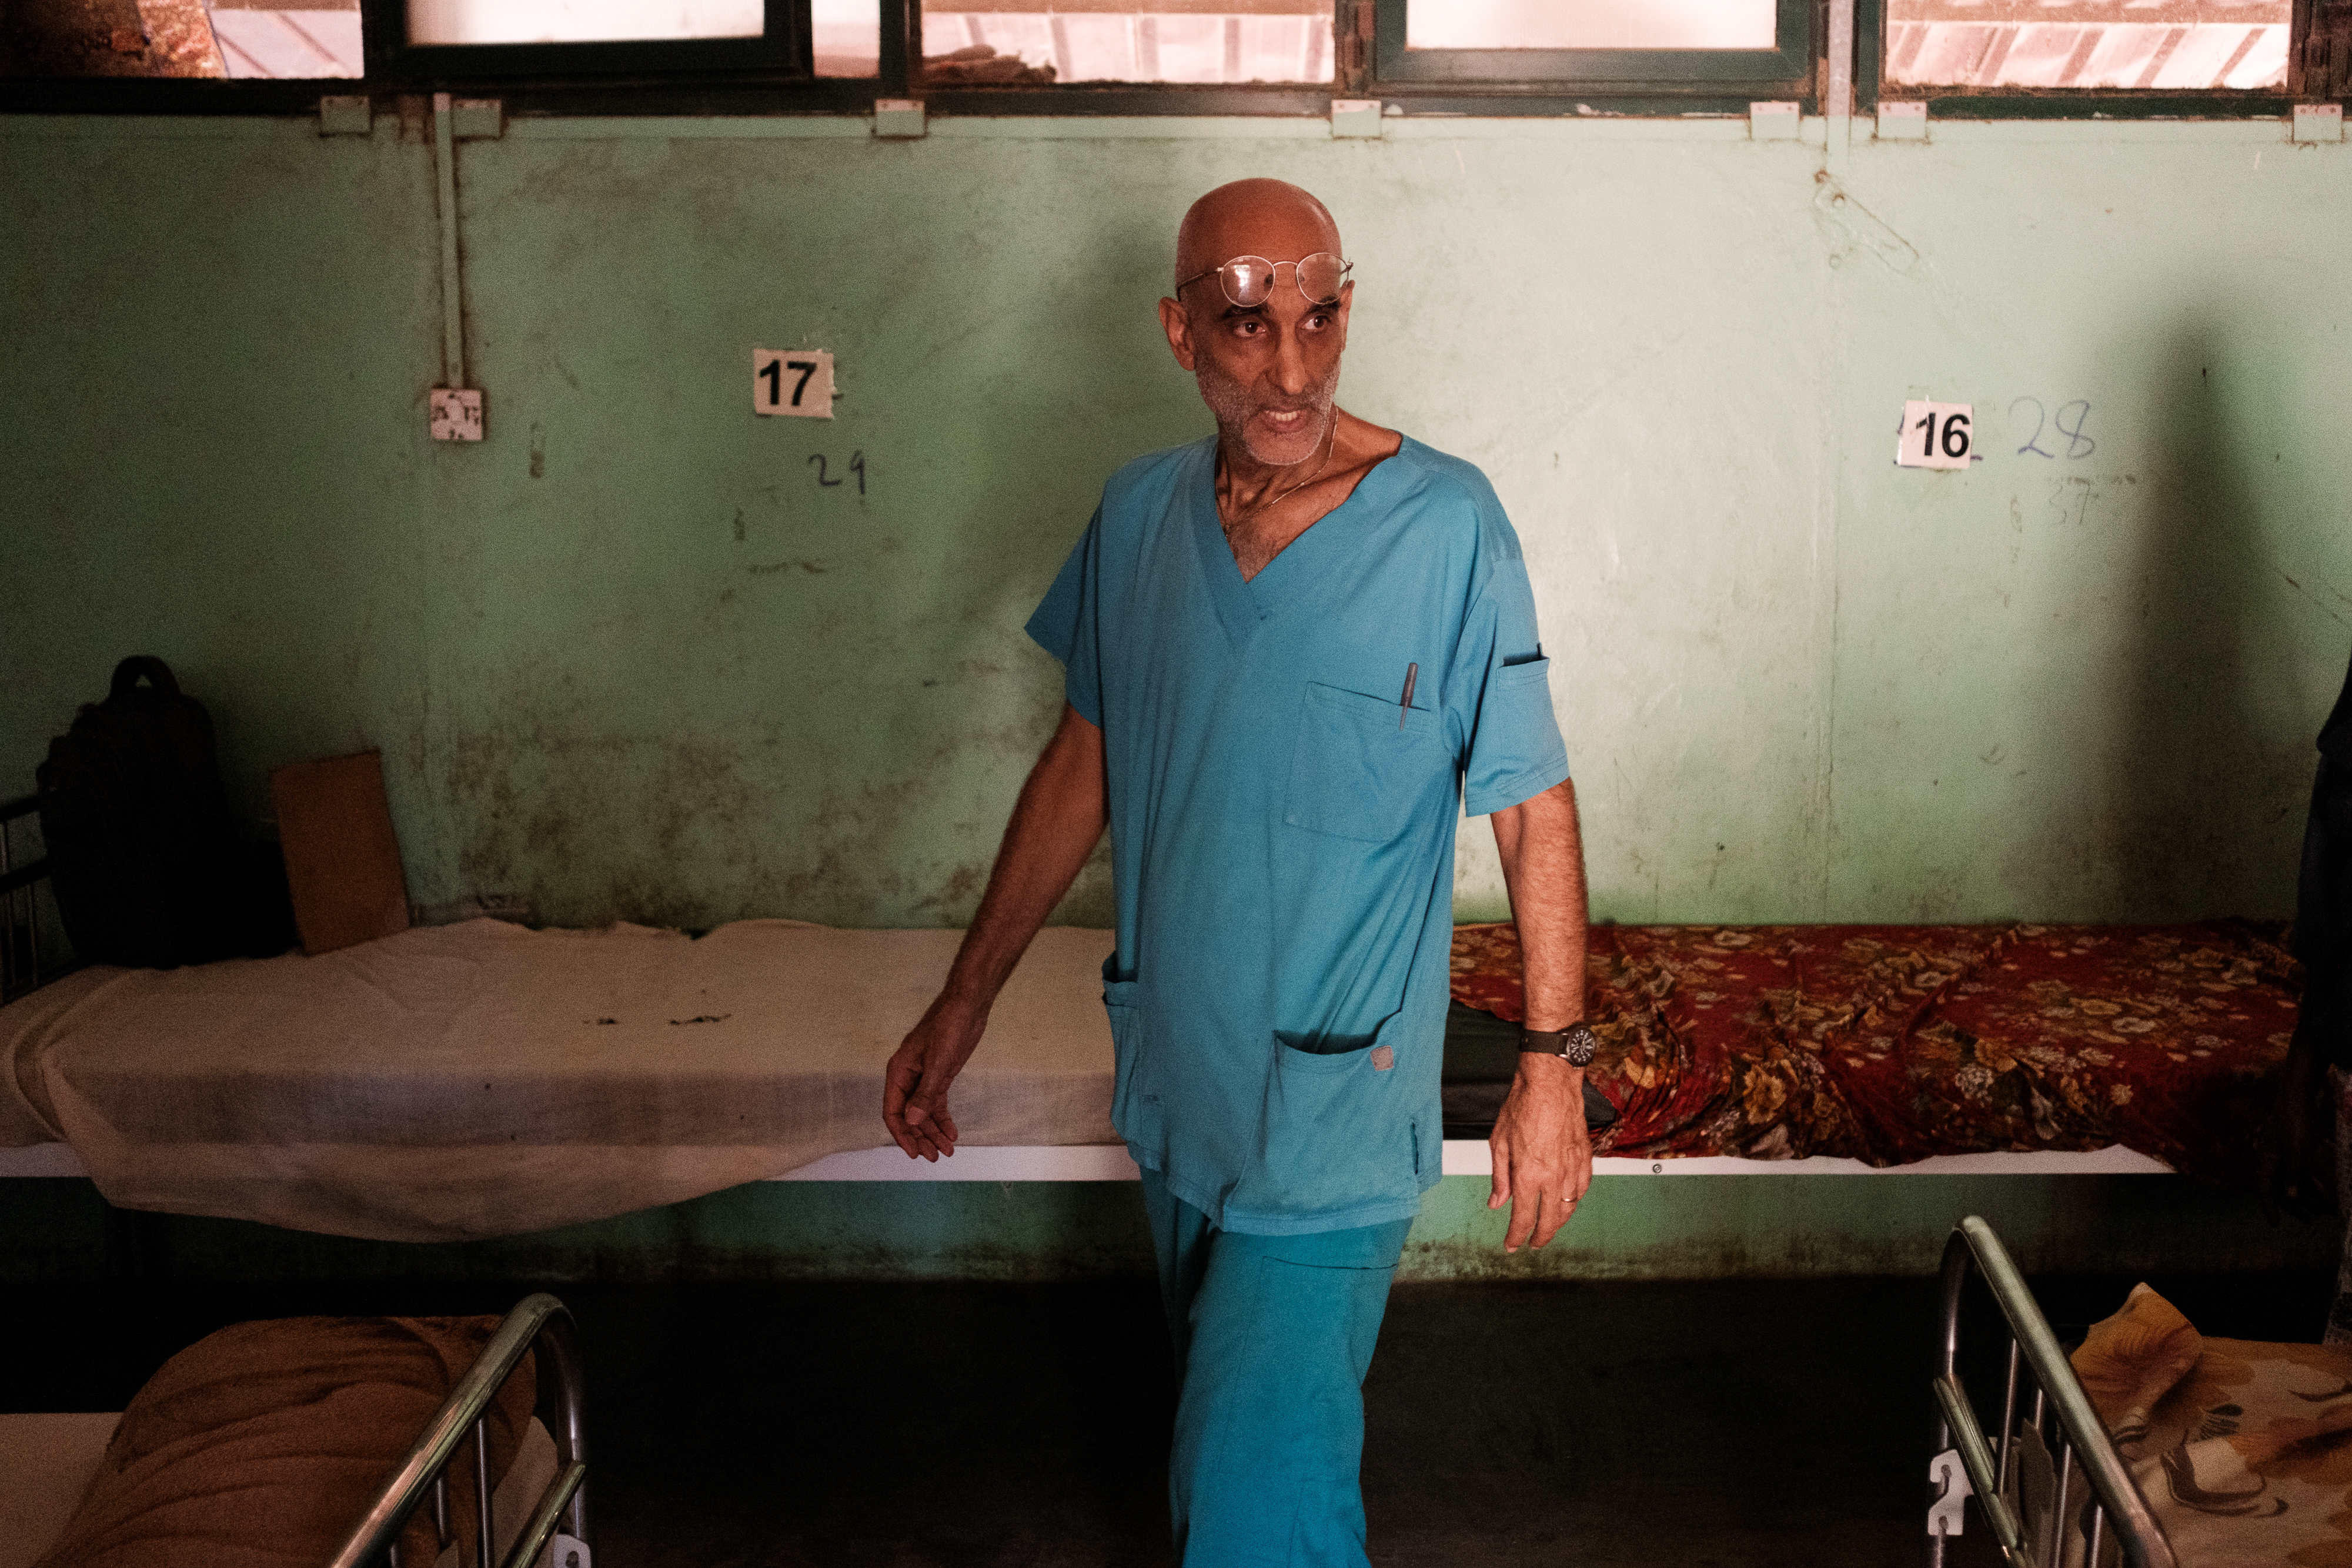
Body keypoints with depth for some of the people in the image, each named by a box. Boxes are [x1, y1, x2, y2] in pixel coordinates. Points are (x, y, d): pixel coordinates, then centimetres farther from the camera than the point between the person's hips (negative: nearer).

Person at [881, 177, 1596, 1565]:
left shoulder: (1446, 526, -16)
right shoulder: (1138, 516, -1)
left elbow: (1534, 807, -11)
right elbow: (1086, 764, 8)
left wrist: (1555, 1061, -12)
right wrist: (967, 1000, 10)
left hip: (1336, 1117, -5)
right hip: (1176, 1086, 6)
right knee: (1226, 1422, 23)